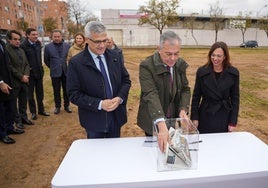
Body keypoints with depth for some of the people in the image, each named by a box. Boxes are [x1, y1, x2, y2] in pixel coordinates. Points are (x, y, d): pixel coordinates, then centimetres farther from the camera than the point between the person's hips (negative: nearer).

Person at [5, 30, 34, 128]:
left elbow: (26, 64, 14)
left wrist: (26, 75, -2)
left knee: (23, 102, 14)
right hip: (13, 82, -6)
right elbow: (10, 67, -15)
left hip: (24, 80, 6)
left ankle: (24, 117, 27)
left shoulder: (21, 50, 15)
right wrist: (21, 76, -13)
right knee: (13, 103, 8)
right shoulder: (6, 49, -9)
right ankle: (17, 120, 19)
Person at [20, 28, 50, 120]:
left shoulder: (38, 44, 5)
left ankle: (41, 109, 28)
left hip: (39, 72, 5)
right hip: (30, 73, -5)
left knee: (40, 93, 14)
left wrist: (40, 67, 12)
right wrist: (27, 69, -9)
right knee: (30, 94, 8)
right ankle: (33, 112, 20)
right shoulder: (23, 45, -15)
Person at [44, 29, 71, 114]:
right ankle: (57, 106, 23)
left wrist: (68, 66, 6)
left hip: (66, 72, 1)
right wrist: (52, 67, 10)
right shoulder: (48, 47, -1)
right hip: (55, 72, 0)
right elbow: (46, 60, 9)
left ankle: (67, 105, 24)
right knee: (56, 91, 9)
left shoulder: (67, 46, 1)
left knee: (66, 90, 9)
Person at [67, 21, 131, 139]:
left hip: (116, 116, 4)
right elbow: (74, 94, -12)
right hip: (94, 119, -3)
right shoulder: (76, 62, -12)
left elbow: (126, 80, 5)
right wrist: (99, 104, -22)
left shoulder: (115, 56, -1)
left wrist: (120, 98, -14)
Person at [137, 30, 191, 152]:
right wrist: (162, 125, -44)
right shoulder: (146, 66, -22)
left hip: (175, 120, 5)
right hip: (154, 122, -4)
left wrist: (183, 110, -16)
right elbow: (151, 95, -34)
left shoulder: (181, 64, -4)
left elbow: (185, 89, 3)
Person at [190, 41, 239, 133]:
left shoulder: (233, 73, -4)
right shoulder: (202, 71, -6)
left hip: (224, 117, 1)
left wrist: (233, 121, -3)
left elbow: (235, 98, 0)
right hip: (205, 116, 0)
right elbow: (196, 96, -1)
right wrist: (194, 117, -4)